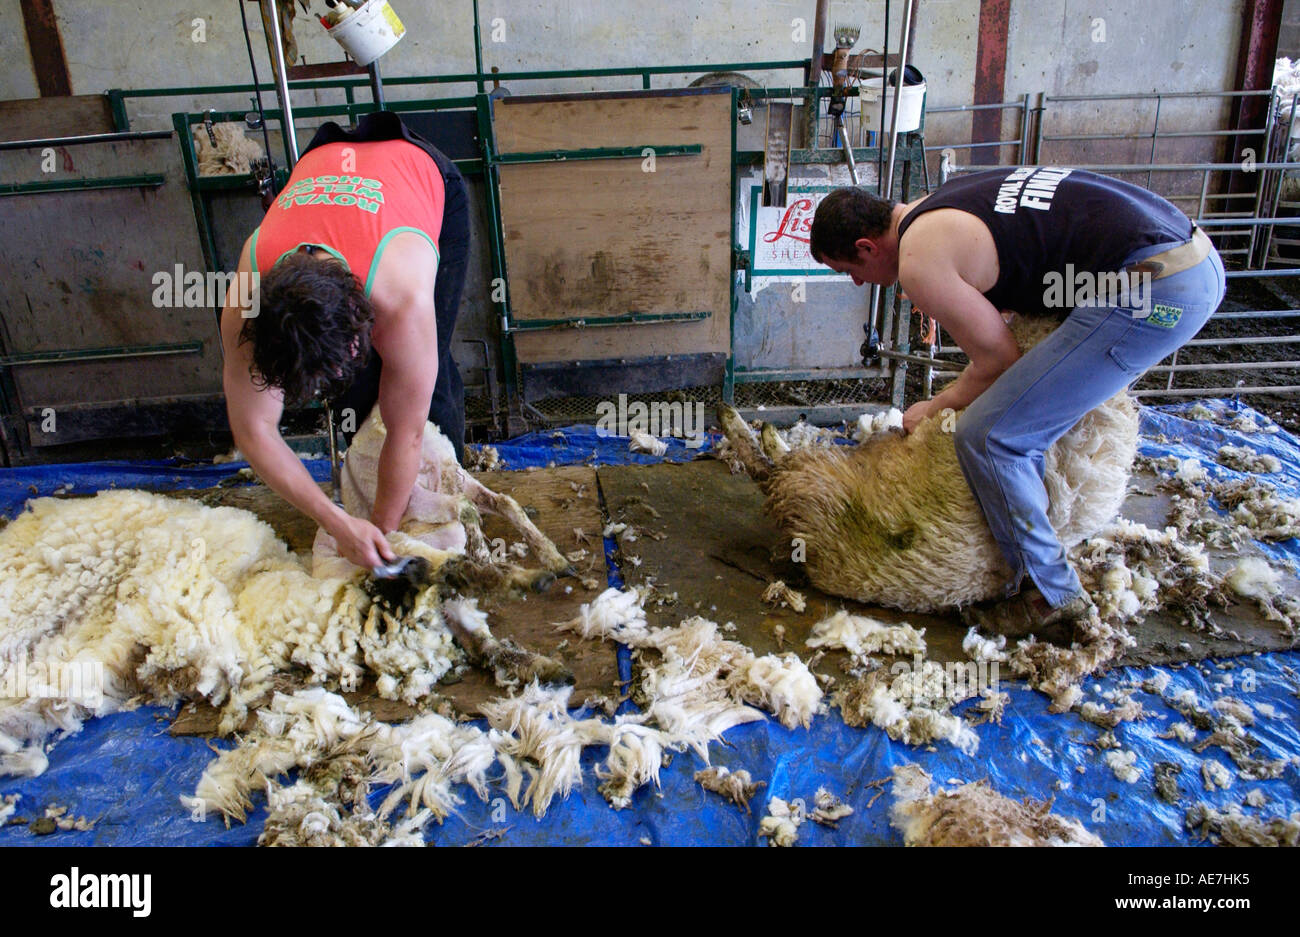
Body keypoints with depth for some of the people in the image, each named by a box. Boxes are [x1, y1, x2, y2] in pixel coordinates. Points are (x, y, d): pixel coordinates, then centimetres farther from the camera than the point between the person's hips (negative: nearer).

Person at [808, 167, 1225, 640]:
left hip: (1151, 288, -10)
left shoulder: (920, 262, -9)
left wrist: (936, 408, 16)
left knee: (989, 436, -6)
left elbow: (998, 359, -2)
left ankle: (1052, 598, 6)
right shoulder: (940, 209, 18)